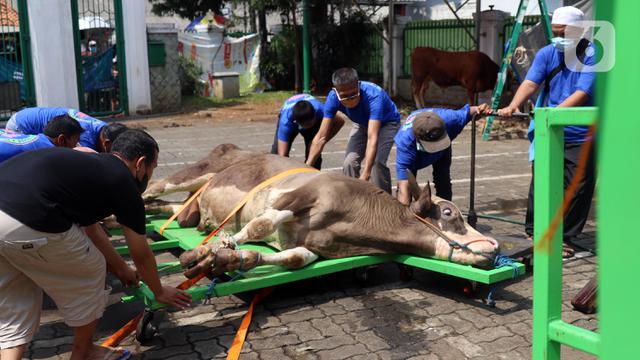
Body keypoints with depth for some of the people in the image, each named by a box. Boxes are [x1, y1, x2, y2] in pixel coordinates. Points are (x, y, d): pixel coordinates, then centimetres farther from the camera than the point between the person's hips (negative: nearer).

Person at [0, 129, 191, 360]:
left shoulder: (87, 165, 29)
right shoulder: (124, 185, 8)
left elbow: (92, 229, 43)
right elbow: (141, 256, 20)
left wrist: (121, 269, 56)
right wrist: (159, 292, 38)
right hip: (25, 224, -8)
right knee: (91, 273, 19)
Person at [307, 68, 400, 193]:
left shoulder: (374, 96, -41)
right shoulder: (333, 98, -28)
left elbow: (372, 138, -49)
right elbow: (321, 137, -25)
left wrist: (365, 175, -56)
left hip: (387, 123, -4)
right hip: (363, 124, 4)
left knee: (377, 162, -23)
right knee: (349, 162, -11)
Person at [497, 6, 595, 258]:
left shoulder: (592, 55, -8)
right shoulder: (547, 53, 3)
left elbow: (582, 93, -20)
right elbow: (530, 83, -10)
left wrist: (556, 112, -35)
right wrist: (513, 106, -29)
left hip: (582, 135, -2)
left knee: (578, 188, 1)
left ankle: (564, 238, 15)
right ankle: (533, 233, 14)